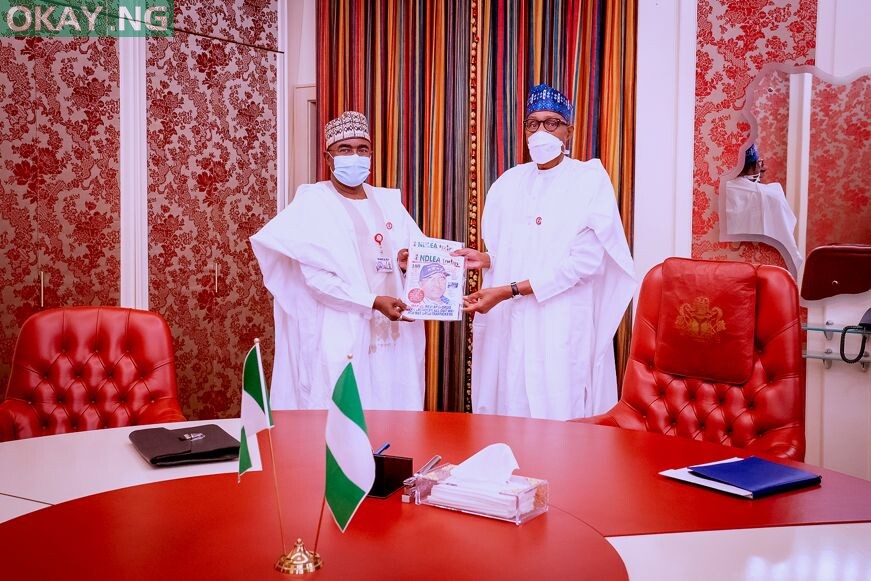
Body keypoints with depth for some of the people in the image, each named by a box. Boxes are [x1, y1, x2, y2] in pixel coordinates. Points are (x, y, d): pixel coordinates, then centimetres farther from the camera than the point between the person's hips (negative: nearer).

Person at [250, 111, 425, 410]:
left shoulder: (387, 202, 14)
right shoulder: (312, 201, -3)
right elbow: (316, 276, -13)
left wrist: (410, 260, -8)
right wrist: (374, 302, -20)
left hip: (389, 333, 5)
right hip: (338, 338, -5)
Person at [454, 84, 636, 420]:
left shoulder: (590, 180, -4)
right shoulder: (509, 182, 12)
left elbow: (585, 261, -14)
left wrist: (508, 291, -18)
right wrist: (485, 260, -5)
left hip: (562, 323, -4)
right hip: (508, 321, 5)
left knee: (559, 414, -2)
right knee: (508, 410, 6)